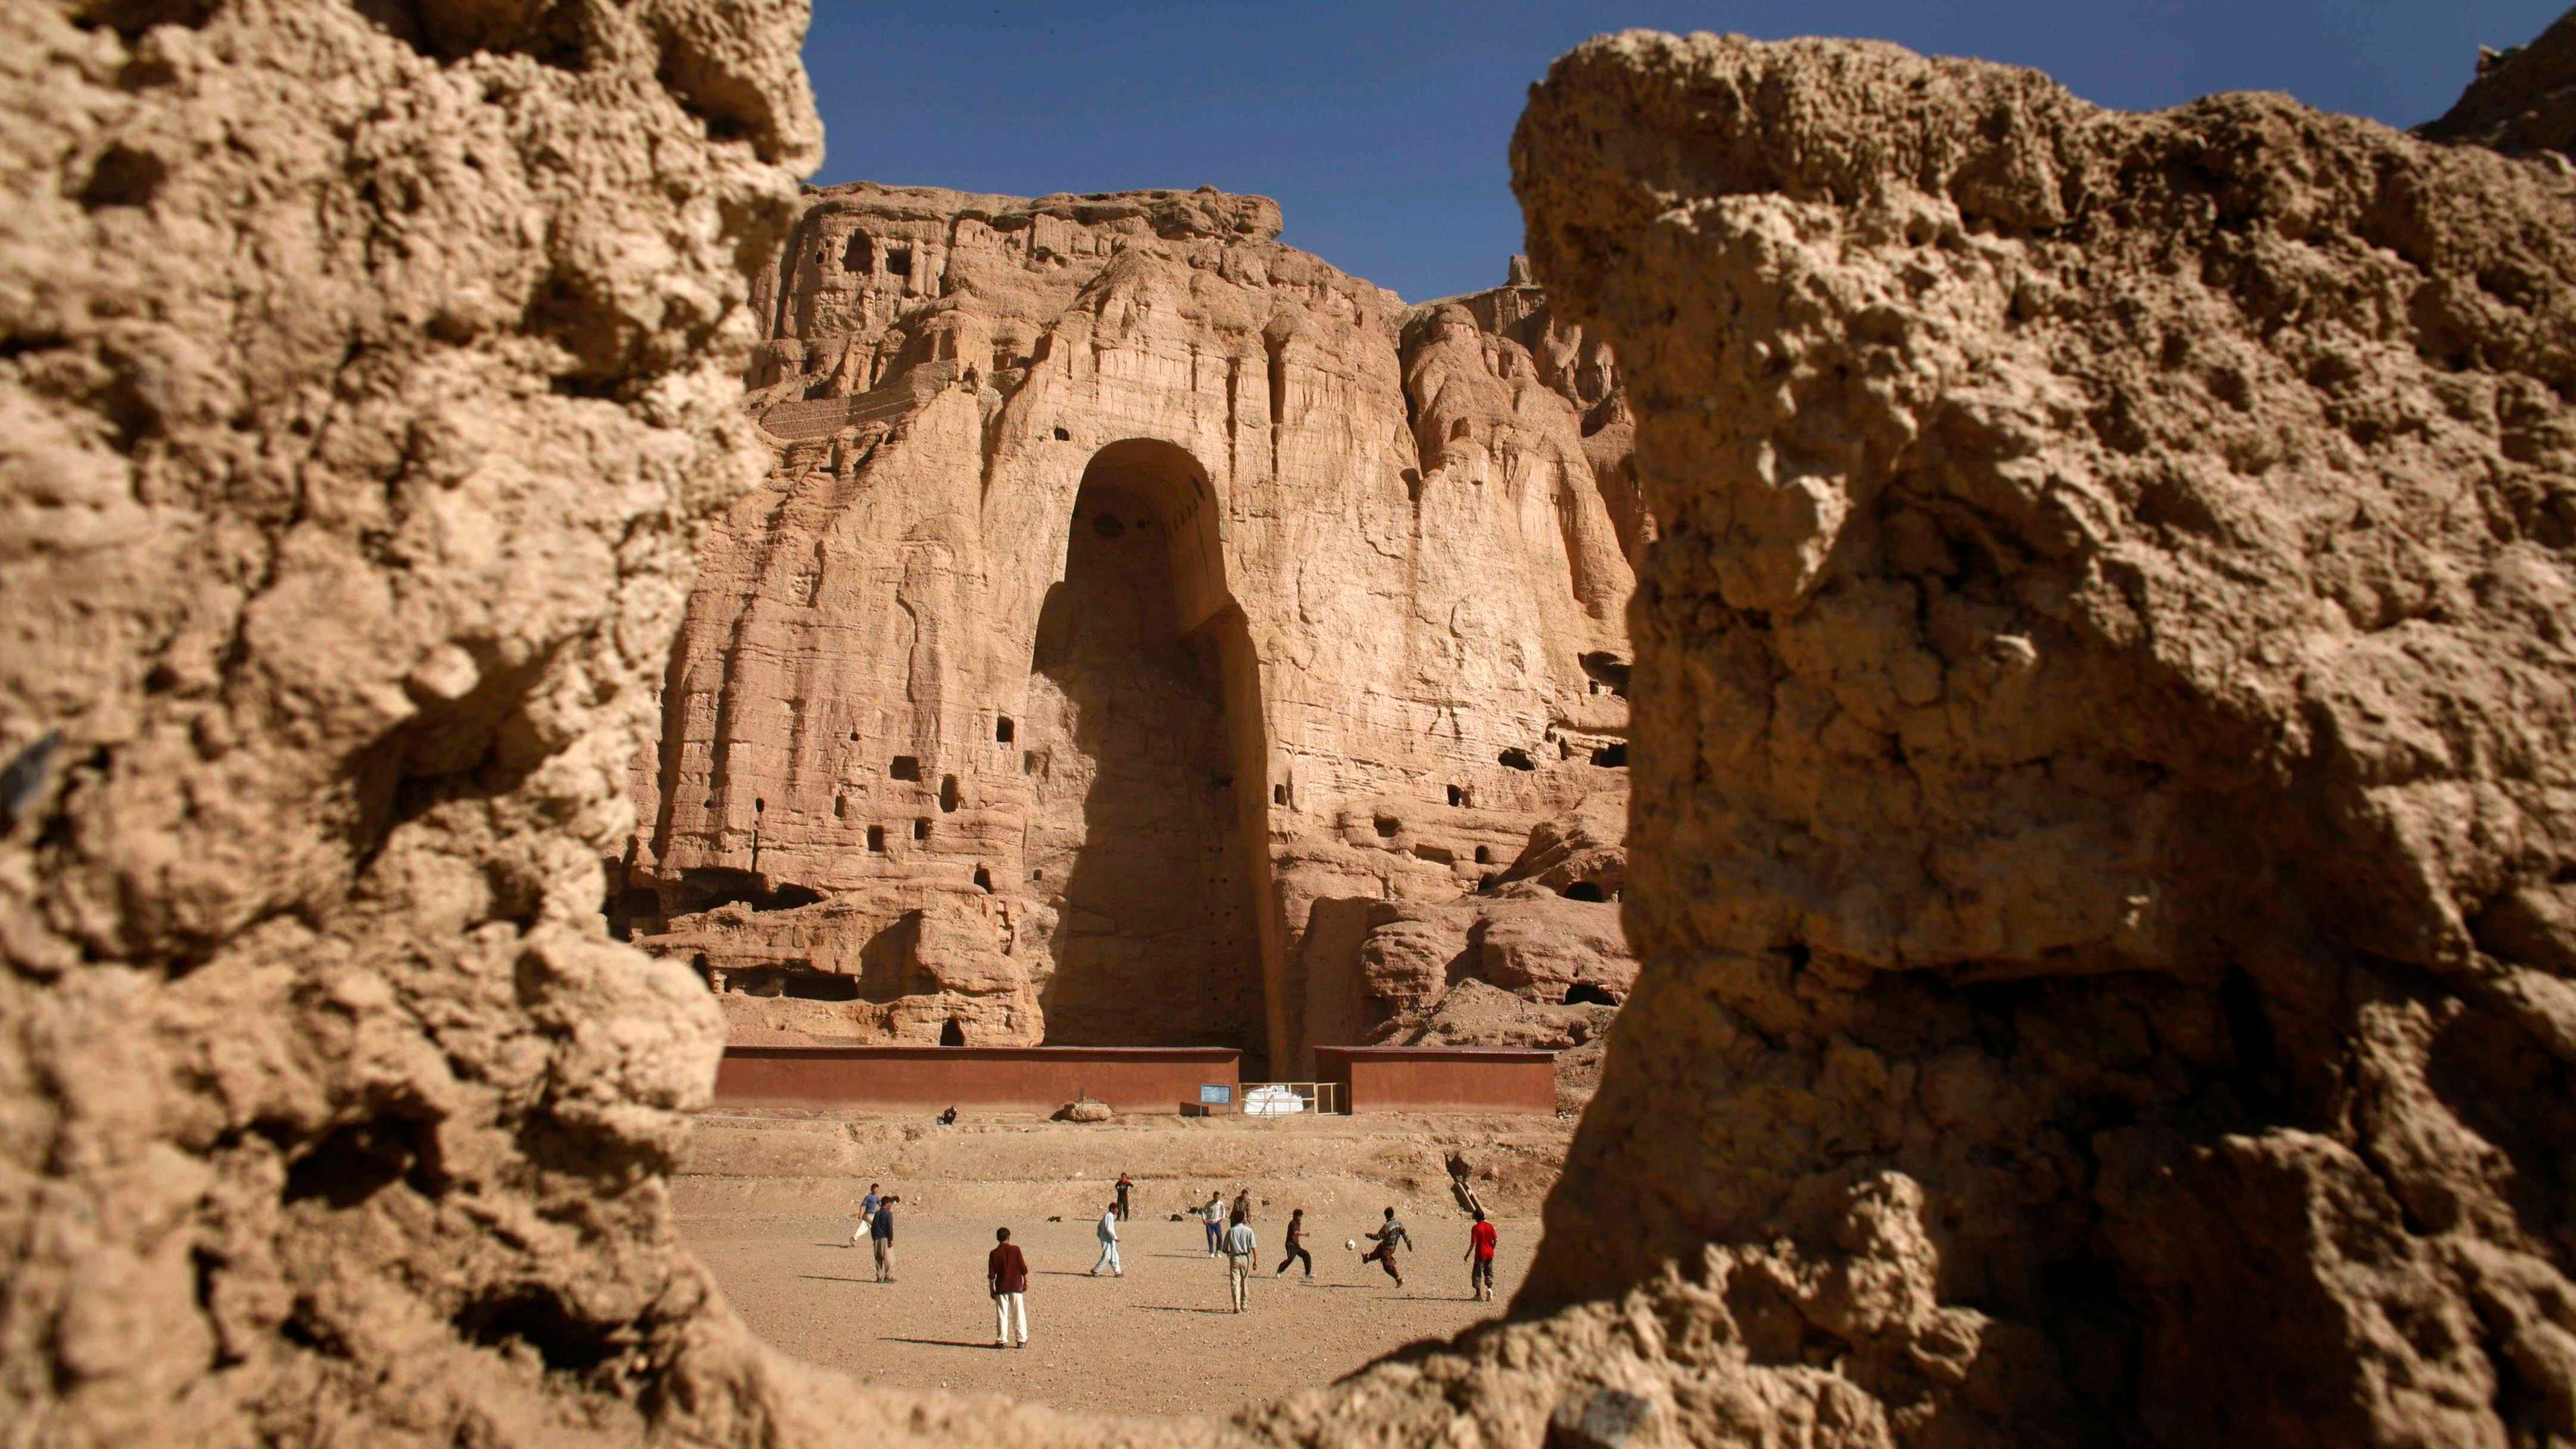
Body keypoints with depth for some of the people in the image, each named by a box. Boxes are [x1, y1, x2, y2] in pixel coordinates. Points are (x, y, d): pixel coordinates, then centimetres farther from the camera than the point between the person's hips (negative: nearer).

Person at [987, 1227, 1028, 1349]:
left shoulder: (994, 1254, -2)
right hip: (1016, 1286, 0)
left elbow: (991, 1275, -1)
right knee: (1019, 1313, 7)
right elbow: (1023, 1268, -4)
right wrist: (1026, 1282, 7)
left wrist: (991, 1289, 8)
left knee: (1002, 1314, 6)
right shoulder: (1015, 1249, -5)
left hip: (1001, 1288, 0)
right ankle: (1022, 1340, 8)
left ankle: (1002, 1340, 5)